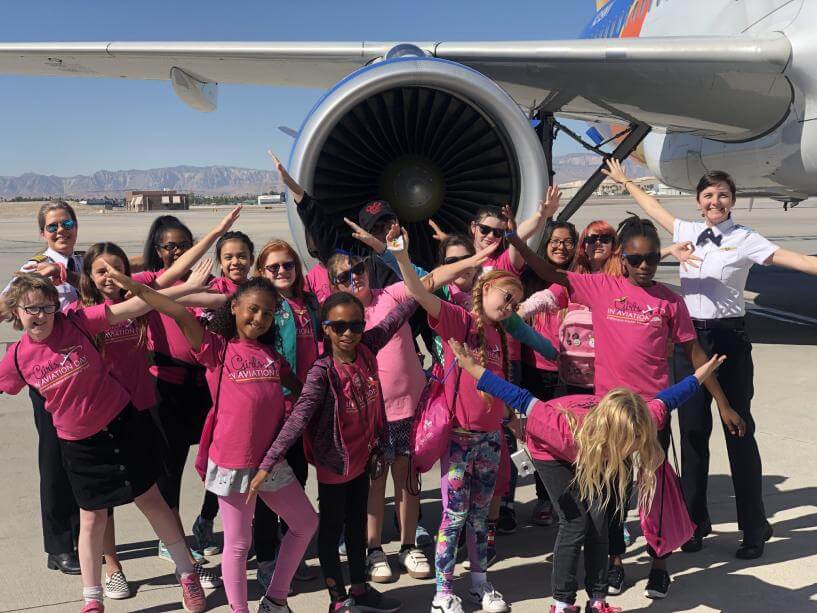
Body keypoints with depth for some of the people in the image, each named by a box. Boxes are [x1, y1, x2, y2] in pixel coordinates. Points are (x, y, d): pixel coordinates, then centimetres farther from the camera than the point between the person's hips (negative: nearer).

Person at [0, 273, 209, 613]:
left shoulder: (77, 322, -16)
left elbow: (132, 307, -22)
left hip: (124, 423, -1)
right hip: (79, 443, 2)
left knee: (150, 499, 9)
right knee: (92, 519, 10)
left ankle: (187, 572, 27)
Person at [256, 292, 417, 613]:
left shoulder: (366, 349, -9)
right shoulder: (322, 371, -25)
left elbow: (393, 320, 7)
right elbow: (298, 417, -32)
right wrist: (268, 463, -39)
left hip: (362, 456, 6)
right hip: (334, 462, -6)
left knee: (358, 525, 21)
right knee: (331, 528, 11)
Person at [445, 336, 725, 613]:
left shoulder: (641, 422, -35)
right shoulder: (568, 433, -46)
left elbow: (664, 400, -15)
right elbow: (523, 401, -39)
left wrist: (702, 374, -1)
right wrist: (472, 367, -35)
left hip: (590, 452, 5)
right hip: (551, 451, -4)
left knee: (598, 521, -2)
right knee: (576, 523, -13)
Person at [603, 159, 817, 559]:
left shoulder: (744, 239, -6)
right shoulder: (687, 232, 8)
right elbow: (654, 209, 24)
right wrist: (625, 182, 35)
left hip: (728, 338, -4)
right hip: (689, 337, 4)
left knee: (739, 431, 1)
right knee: (692, 432, 9)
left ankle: (754, 529, 12)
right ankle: (695, 522, 21)